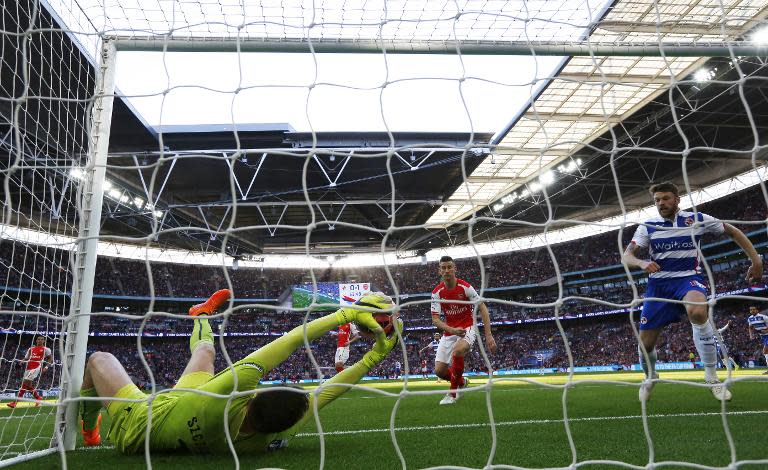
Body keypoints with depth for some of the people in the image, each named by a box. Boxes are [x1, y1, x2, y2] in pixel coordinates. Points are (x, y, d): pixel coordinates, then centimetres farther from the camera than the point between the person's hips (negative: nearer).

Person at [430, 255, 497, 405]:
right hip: (449, 331, 4)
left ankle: (453, 392, -15)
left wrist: (488, 335, -19)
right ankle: (461, 382, 32)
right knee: (439, 371, -4)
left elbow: (482, 309, -11)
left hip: (467, 328, -3)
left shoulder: (465, 287, -13)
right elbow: (435, 320, -10)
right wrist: (452, 330, -29)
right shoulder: (437, 292, -7)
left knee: (458, 350, -37)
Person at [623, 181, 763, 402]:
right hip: (658, 283, 2)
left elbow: (732, 231, 11)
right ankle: (650, 377, 32)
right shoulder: (648, 227, 0)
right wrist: (642, 263, -31)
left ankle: (712, 376, -20)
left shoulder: (697, 219, -1)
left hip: (688, 278, -2)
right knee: (645, 342, -3)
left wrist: (756, 260, 5)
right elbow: (626, 256, -8)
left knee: (698, 312, -38)